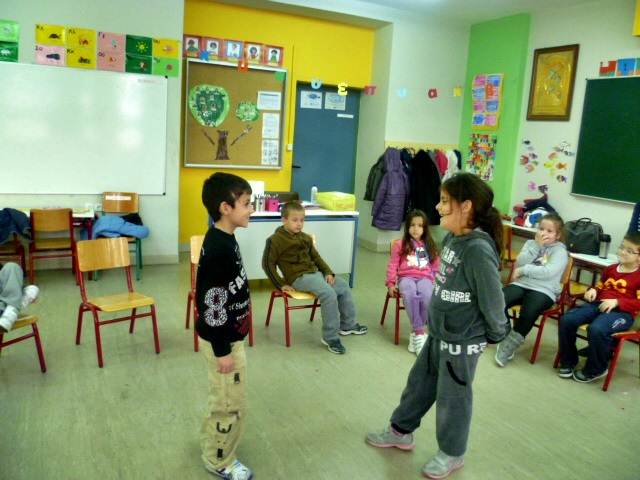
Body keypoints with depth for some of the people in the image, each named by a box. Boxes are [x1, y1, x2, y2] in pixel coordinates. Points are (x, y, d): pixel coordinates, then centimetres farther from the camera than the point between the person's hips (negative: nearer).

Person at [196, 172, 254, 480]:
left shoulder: (224, 240, 3)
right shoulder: (219, 249, -28)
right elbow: (213, 303, -26)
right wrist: (222, 350, -20)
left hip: (228, 337, 10)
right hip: (224, 341, -9)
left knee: (222, 399, 26)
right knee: (231, 405, 8)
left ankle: (211, 439, 47)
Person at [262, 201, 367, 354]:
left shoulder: (305, 238, 12)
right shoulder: (275, 240, -11)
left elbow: (316, 257, 19)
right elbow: (268, 264, -11)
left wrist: (328, 272, 5)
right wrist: (281, 284, -12)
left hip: (315, 272, 9)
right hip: (299, 277, -9)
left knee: (343, 286, 11)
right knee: (329, 294, -27)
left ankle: (347, 324, 27)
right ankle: (330, 337, -15)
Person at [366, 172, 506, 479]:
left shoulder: (478, 249, -27)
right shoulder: (451, 239, -1)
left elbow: (492, 298, -20)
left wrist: (496, 335, -7)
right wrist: (436, 320, 13)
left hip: (463, 341, -8)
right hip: (438, 333, 8)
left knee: (452, 397, 11)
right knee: (420, 382, 22)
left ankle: (452, 453, 35)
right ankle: (401, 431, 44)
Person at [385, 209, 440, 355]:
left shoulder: (429, 246, 18)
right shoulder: (400, 245, 11)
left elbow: (436, 267, 18)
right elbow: (392, 265, 9)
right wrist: (391, 284, 2)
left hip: (425, 278, 2)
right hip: (406, 277, -1)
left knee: (427, 297, -34)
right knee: (410, 296, -37)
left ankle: (415, 333, -19)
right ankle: (420, 333, -28)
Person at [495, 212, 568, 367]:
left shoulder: (560, 250, 3)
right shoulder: (530, 243, 16)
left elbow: (548, 272, -15)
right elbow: (520, 262, -1)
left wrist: (523, 270, -9)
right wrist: (536, 245, -6)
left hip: (543, 290, -4)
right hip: (521, 284, 4)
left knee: (528, 313, -33)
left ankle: (508, 346, -12)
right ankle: (506, 337, -4)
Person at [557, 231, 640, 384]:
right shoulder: (611, 268, 20)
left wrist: (617, 302, -19)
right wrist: (593, 291, 10)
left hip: (622, 311, -6)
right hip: (597, 304, 7)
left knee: (597, 329, -37)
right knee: (566, 319, -18)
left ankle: (595, 370, -11)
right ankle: (568, 361, 1)